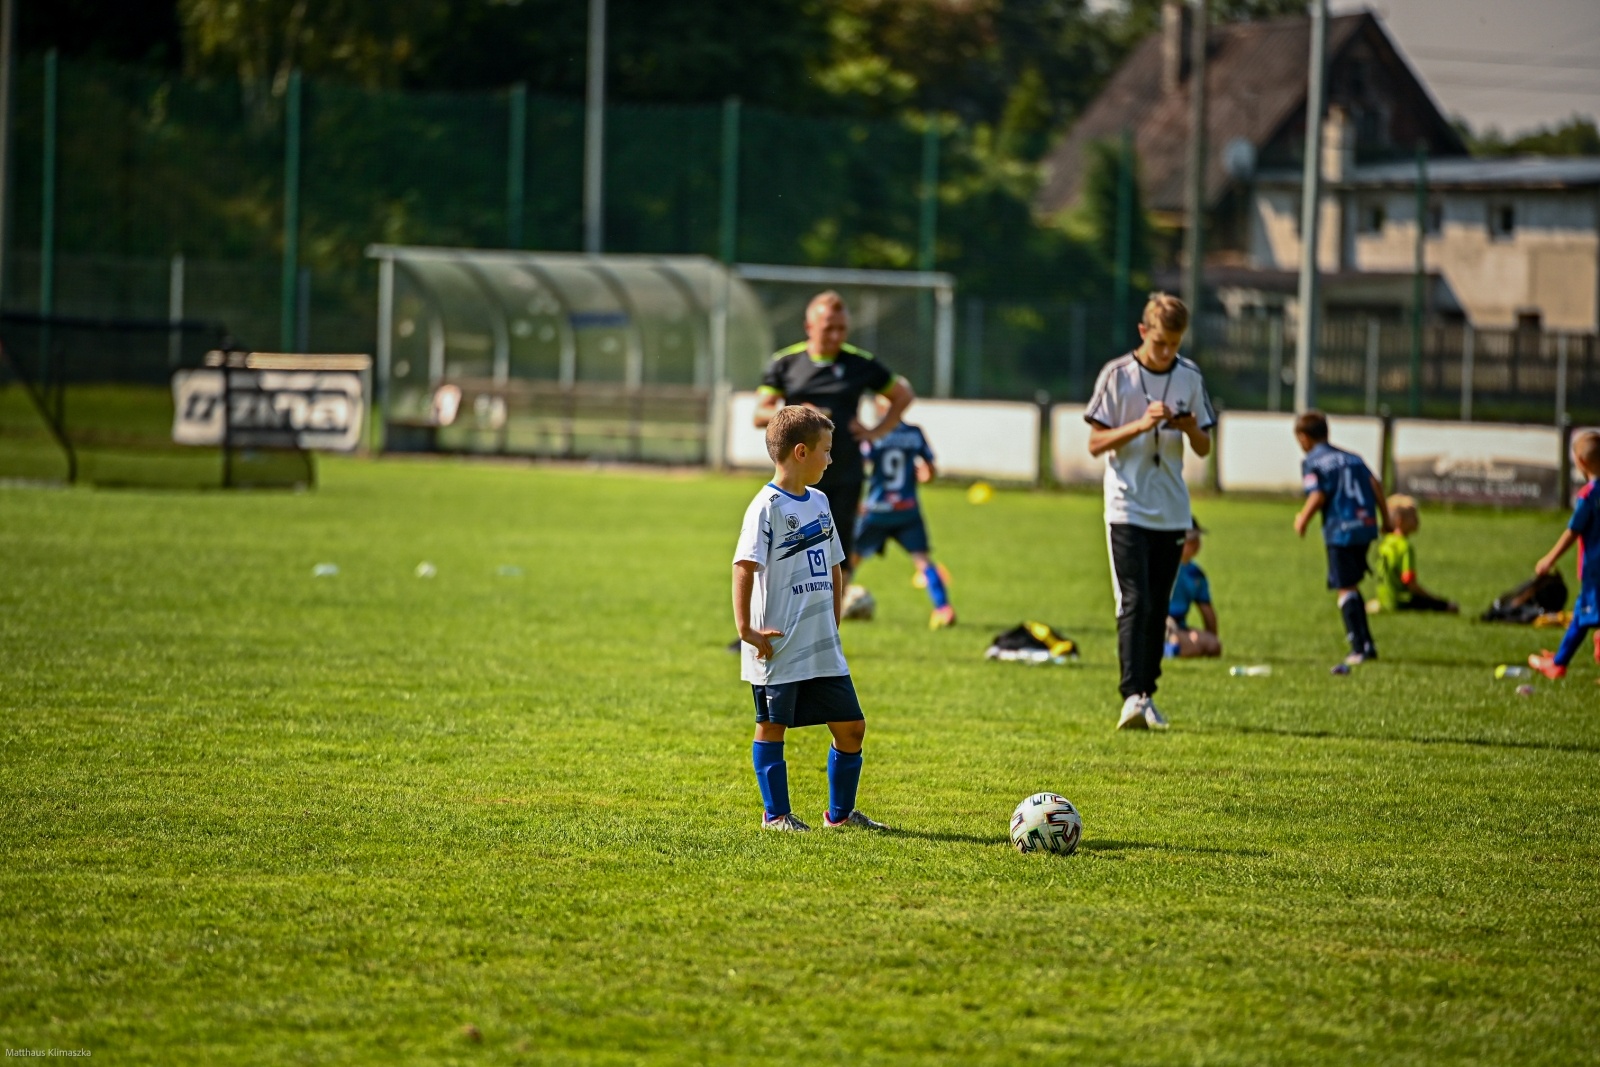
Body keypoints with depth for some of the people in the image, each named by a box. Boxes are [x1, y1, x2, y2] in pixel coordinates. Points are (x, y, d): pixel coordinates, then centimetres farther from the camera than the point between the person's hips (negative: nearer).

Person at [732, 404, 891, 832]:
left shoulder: (819, 503, 12)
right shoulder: (768, 506, -12)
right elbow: (745, 566, -19)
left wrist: (832, 620, 14)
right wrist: (745, 628, -23)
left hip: (822, 648, 7)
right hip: (778, 646, -7)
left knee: (851, 726, 7)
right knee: (772, 726, 3)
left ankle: (841, 813, 19)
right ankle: (776, 815, 13)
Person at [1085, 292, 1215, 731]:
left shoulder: (1190, 378, 6)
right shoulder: (1117, 375, -5)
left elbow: (1204, 449, 12)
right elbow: (1096, 443, -5)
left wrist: (1191, 429, -11)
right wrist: (1142, 424, -18)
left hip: (1172, 511, 4)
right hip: (1127, 508, -4)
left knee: (1159, 607, 7)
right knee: (1134, 602, -14)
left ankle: (1147, 694, 15)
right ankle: (1133, 697, -20)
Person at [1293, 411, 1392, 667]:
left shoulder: (1312, 462, 1)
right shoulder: (1351, 457, 20)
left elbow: (1318, 495, -11)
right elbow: (1375, 485, 10)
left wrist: (1303, 520, 4)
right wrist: (1385, 519, 14)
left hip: (1340, 530, -7)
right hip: (1366, 526, 7)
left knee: (1345, 589, -2)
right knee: (1352, 586, 19)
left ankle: (1359, 647, -7)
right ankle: (1367, 644, 17)